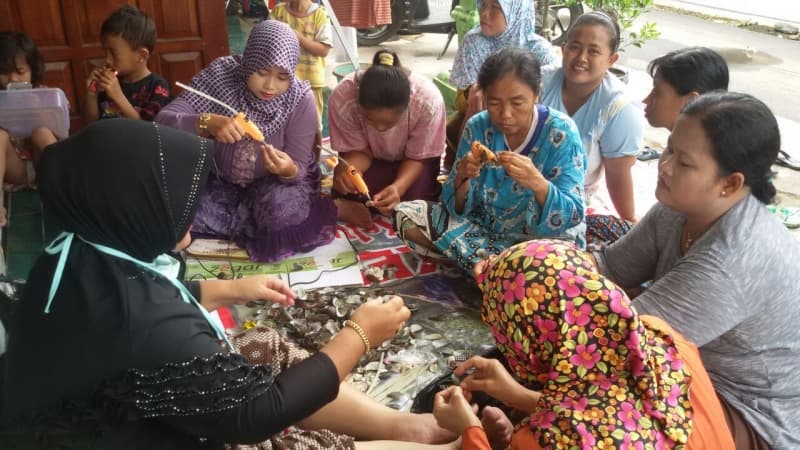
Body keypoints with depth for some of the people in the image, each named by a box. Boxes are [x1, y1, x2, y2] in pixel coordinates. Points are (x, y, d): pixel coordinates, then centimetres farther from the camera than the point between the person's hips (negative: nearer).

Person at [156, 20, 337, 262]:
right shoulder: (220, 75, -19)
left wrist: (288, 170, -42)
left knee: (282, 209, -35)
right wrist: (208, 123, -45)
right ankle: (253, 223, -5)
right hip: (220, 182, 2)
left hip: (271, 183, -2)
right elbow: (164, 120, -25)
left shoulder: (301, 100, -20)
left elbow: (299, 169, -16)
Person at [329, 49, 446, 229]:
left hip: (410, 160, 0)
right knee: (345, 185, -24)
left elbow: (417, 158, -22)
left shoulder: (429, 101, -37)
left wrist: (398, 187, -43)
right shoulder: (342, 98, -35)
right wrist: (346, 169, -43)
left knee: (414, 196, -21)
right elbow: (359, 150, -19)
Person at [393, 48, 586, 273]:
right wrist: (463, 178, -29)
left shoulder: (561, 132, -18)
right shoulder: (477, 127, -8)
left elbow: (572, 216, -21)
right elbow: (457, 208, -6)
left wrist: (538, 183, -40)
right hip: (483, 226, 4)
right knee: (406, 214, -10)